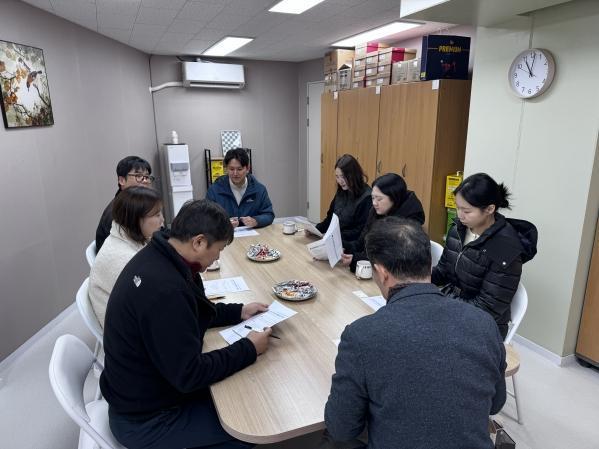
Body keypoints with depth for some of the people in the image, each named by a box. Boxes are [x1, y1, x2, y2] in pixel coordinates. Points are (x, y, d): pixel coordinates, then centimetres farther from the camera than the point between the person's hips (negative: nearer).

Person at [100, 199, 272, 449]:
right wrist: (248, 349, -18)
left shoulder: (156, 258, -6)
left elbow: (188, 313, 12)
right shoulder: (164, 289, -36)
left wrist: (238, 312, 5)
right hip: (146, 419, -8)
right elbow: (189, 375, -28)